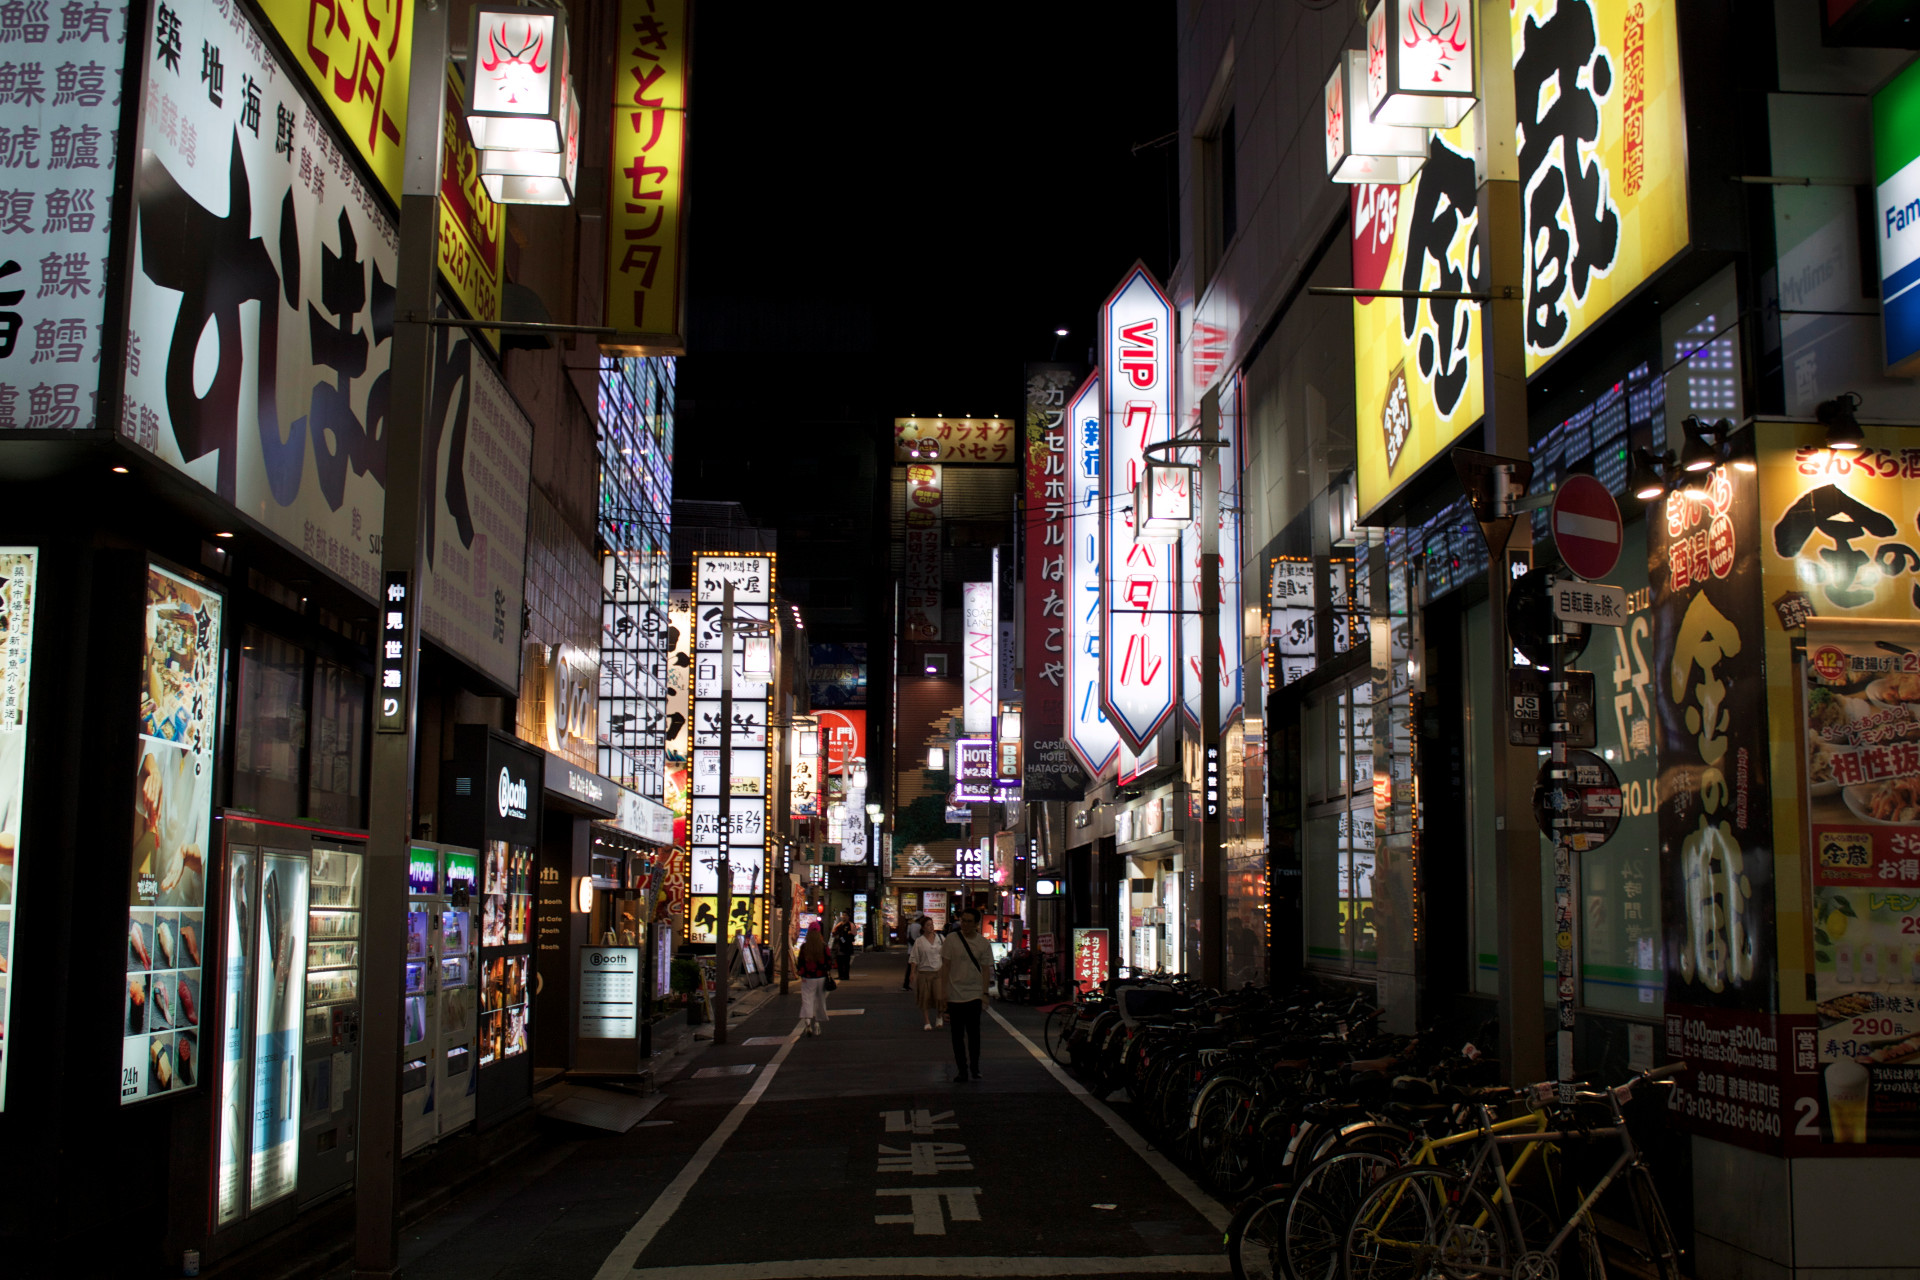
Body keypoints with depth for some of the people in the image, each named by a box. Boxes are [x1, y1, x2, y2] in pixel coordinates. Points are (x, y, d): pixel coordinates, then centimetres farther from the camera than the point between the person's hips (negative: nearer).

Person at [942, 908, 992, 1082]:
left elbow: (984, 970, 6)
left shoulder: (983, 944, 2)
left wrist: (985, 994, 0)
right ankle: (962, 1070, 13)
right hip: (954, 994, 0)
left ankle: (974, 1068, 13)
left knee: (974, 1034, -1)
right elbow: (945, 966, 1)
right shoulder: (952, 939, -1)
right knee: (957, 1035, 5)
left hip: (974, 995, 0)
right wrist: (942, 992, -3)